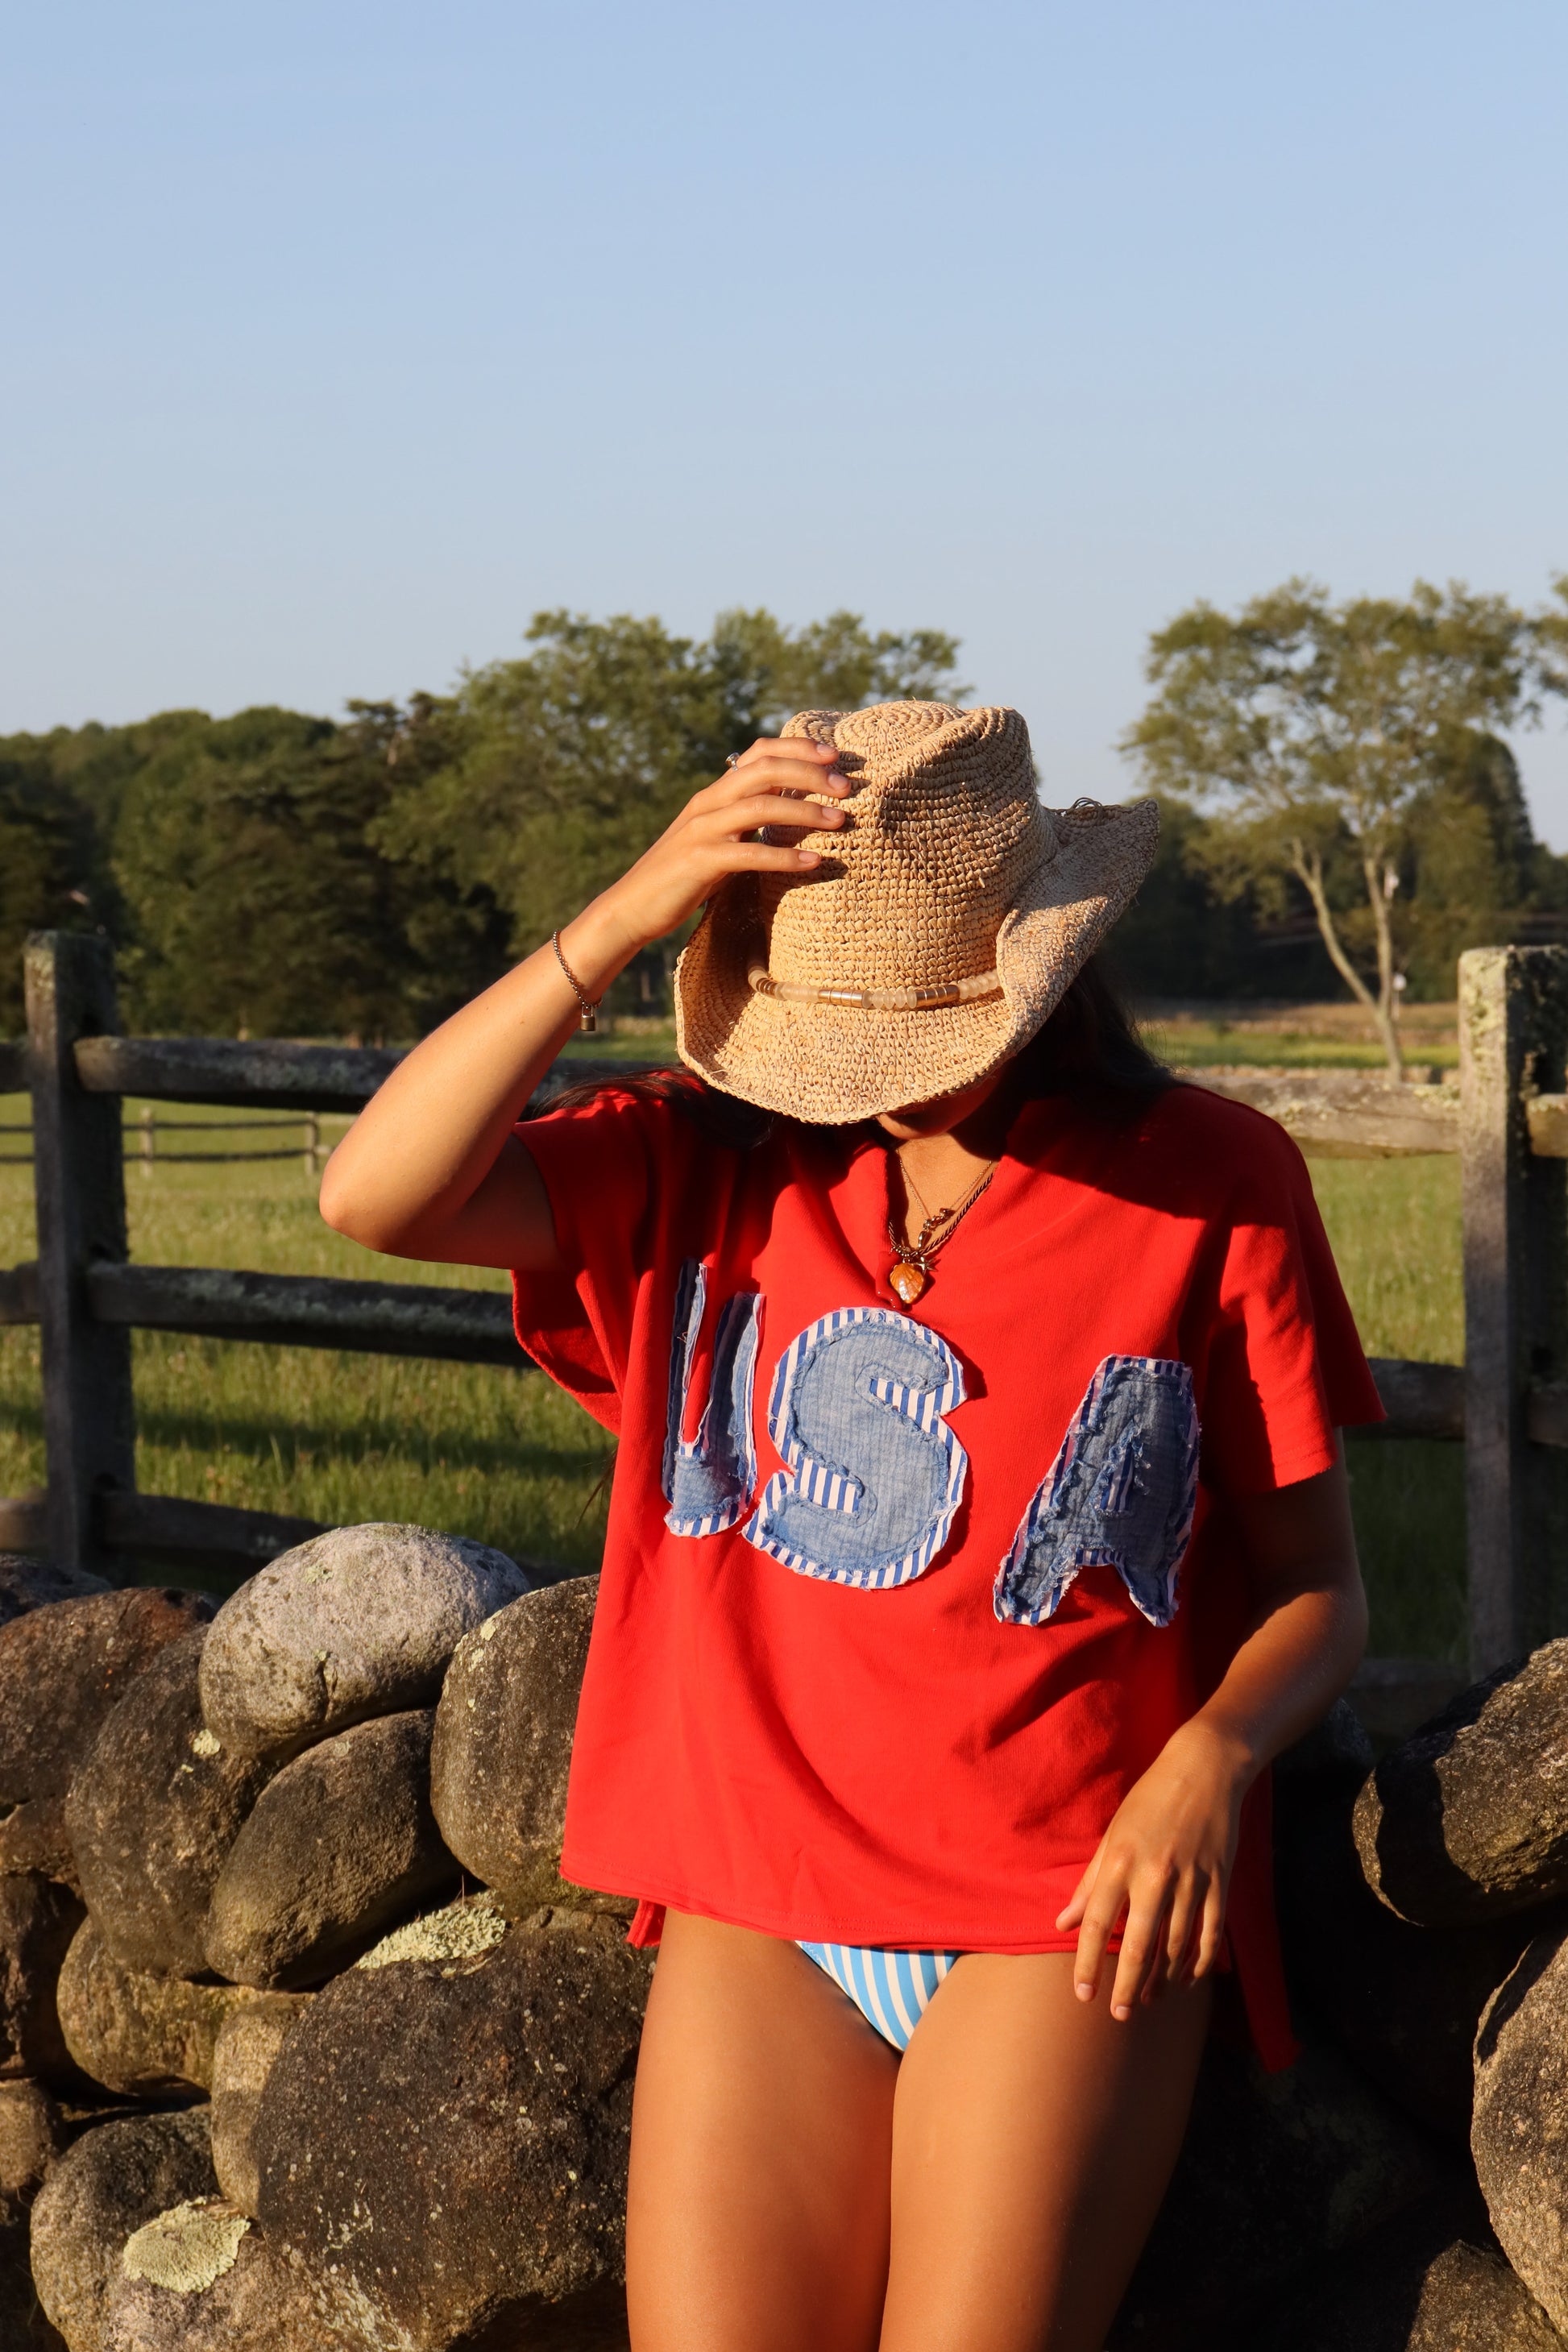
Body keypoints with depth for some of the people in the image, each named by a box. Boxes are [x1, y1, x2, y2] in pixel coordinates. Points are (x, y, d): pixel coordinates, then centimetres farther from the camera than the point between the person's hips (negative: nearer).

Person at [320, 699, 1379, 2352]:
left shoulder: (1206, 1183, 1)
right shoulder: (708, 1164, 8)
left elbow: (1316, 1585, 5)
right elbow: (375, 1195, -7)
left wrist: (1213, 1755, -16)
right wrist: (624, 918, -13)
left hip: (1063, 1918, -2)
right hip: (756, 1913, 2)